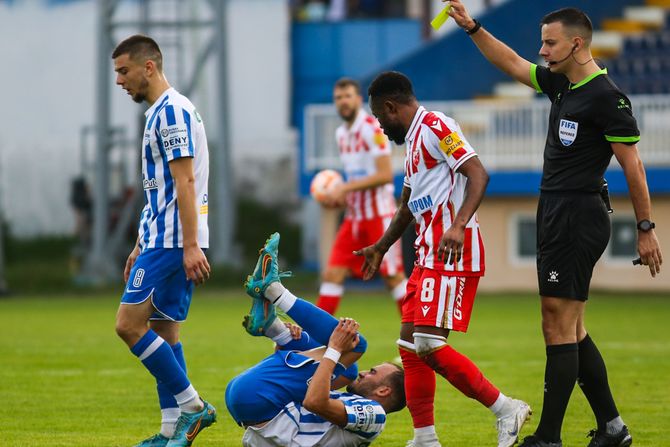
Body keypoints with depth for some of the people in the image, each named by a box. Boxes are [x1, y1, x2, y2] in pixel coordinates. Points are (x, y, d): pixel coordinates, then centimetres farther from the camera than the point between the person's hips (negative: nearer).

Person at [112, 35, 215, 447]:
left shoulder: (172, 111, -13)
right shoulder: (163, 112, 18)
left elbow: (184, 181, -20)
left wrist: (190, 245, -24)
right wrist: (141, 247, 25)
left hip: (172, 243, -10)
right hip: (163, 240, 10)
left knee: (130, 324, -11)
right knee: (162, 329, 9)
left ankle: (191, 405, -7)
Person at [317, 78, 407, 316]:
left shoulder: (372, 129, -13)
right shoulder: (341, 133, 12)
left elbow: (385, 175, -20)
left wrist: (346, 188, -19)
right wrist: (337, 195, 5)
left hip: (379, 214, -7)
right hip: (354, 216, 7)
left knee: (394, 277, -2)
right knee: (332, 274, -1)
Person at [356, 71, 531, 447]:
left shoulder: (435, 127, -9)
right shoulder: (414, 138, 22)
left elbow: (478, 174, -21)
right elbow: (409, 205, 35)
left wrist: (458, 225, -33)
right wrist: (381, 248, 44)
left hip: (453, 253, -11)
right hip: (429, 254, 11)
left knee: (429, 345, -17)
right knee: (410, 344, 8)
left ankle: (506, 409, -9)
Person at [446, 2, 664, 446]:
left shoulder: (606, 97, -14)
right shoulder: (561, 84, 12)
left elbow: (633, 164, -13)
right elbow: (512, 63, 26)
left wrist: (646, 228, -12)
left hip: (578, 219, -9)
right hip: (557, 215, 9)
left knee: (560, 327, -9)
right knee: (570, 328, 11)